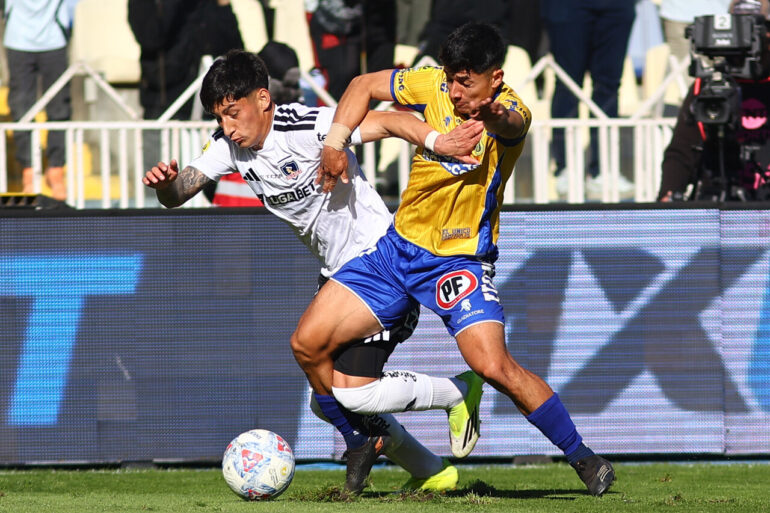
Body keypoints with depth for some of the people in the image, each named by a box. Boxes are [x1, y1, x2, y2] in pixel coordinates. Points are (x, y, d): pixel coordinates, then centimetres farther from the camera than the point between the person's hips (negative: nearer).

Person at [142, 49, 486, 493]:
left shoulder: (308, 127, -22)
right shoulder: (229, 146, 0)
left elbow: (388, 122, -30)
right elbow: (176, 196, 0)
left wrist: (437, 141, -49)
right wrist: (165, 182, -26)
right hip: (337, 273, 8)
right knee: (327, 401, 6)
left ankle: (460, 392, 6)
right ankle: (428, 470, 21)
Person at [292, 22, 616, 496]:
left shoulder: (511, 113, -20)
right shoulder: (434, 85, -5)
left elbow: (510, 124, -46)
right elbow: (365, 86, 10)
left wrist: (493, 116, -70)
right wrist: (335, 144, -1)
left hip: (461, 261, -6)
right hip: (399, 245, 6)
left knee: (495, 366, -26)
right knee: (308, 343, -2)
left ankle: (584, 459, -9)